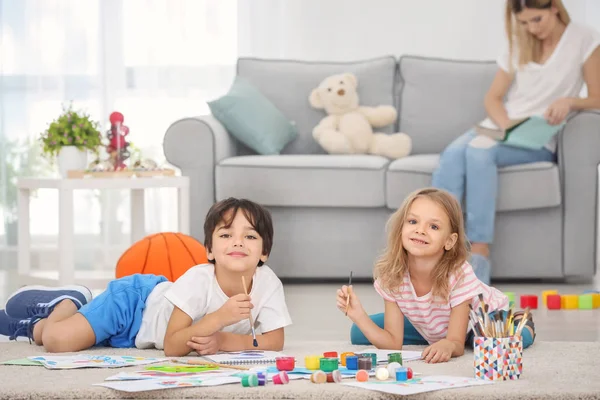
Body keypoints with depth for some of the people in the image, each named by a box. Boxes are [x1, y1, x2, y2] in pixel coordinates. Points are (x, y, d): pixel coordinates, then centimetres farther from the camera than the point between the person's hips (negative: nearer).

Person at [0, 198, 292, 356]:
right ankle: (69, 302, 9)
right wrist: (218, 317, -49)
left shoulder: (268, 283, -26)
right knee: (56, 340, -21)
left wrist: (222, 340, -33)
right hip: (134, 300, -5)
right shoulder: (198, 279, -36)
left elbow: (275, 341, -22)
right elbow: (172, 346, -35)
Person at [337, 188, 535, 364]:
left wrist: (448, 346, -62)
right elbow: (393, 342, -25)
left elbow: (457, 344, -36)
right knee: (359, 333, -7)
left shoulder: (459, 274, -38)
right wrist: (358, 315, -41)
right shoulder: (391, 275, -27)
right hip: (432, 328, 4)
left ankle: (520, 324, 3)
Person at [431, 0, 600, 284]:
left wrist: (570, 101, -21)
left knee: (479, 151, -35)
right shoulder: (519, 45, 15)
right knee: (453, 153, -29)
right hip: (500, 128, 4)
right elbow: (492, 98, 12)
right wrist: (505, 123, -9)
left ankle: (479, 256, -38)